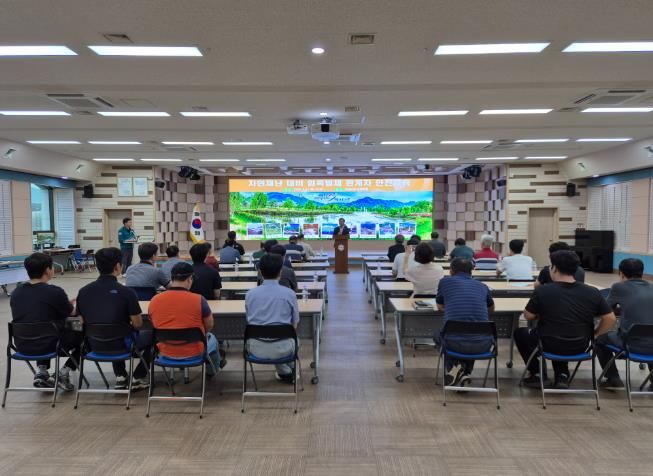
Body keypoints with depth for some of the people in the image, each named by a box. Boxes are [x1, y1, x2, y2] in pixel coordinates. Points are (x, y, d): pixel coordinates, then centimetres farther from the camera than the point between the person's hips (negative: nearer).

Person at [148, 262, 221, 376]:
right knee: (211, 338, 30)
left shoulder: (154, 300, -11)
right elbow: (209, 326, -6)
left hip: (165, 352, 3)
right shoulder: (198, 299, -21)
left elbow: (155, 326, 7)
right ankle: (211, 372, 52)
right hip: (193, 352, -3)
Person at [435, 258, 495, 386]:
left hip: (454, 343, -2)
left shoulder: (445, 281, 9)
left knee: (438, 336, 32)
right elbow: (491, 309, 35)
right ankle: (466, 372, 21)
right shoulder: (483, 286, 15)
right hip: (482, 345, 3)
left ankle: (453, 367, 10)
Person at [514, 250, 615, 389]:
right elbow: (610, 319, -2)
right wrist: (593, 336, 11)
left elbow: (528, 316, -5)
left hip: (550, 346, -4)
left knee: (520, 332, 25)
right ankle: (562, 375, 22)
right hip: (580, 348, 4)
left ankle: (537, 374, 20)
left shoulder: (542, 291, -16)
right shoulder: (593, 292, -6)